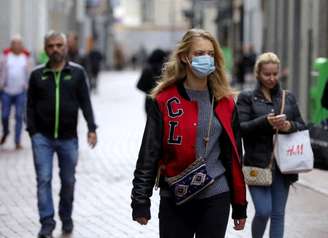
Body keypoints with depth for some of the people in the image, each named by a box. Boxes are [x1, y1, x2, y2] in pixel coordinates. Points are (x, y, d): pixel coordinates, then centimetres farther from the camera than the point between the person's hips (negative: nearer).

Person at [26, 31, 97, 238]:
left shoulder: (77, 72, 2)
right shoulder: (37, 74, 4)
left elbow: (85, 103, 1)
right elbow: (31, 106, 7)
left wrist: (92, 128, -8)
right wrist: (33, 131, 0)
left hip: (68, 138, 0)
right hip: (42, 137, 0)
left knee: (68, 181, 10)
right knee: (44, 180, -7)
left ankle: (66, 218, 28)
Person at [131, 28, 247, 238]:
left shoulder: (225, 102, 6)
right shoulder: (165, 101, -3)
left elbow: (234, 156, 10)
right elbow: (149, 154, -1)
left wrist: (240, 206, 10)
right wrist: (140, 201, -4)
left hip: (216, 198, 2)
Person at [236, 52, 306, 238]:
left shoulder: (289, 98, 13)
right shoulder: (247, 98, 2)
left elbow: (302, 126, 14)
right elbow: (240, 128, -8)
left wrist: (290, 126, -9)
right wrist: (265, 122, -24)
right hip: (258, 165, -3)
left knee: (278, 214, 5)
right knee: (263, 212, -10)